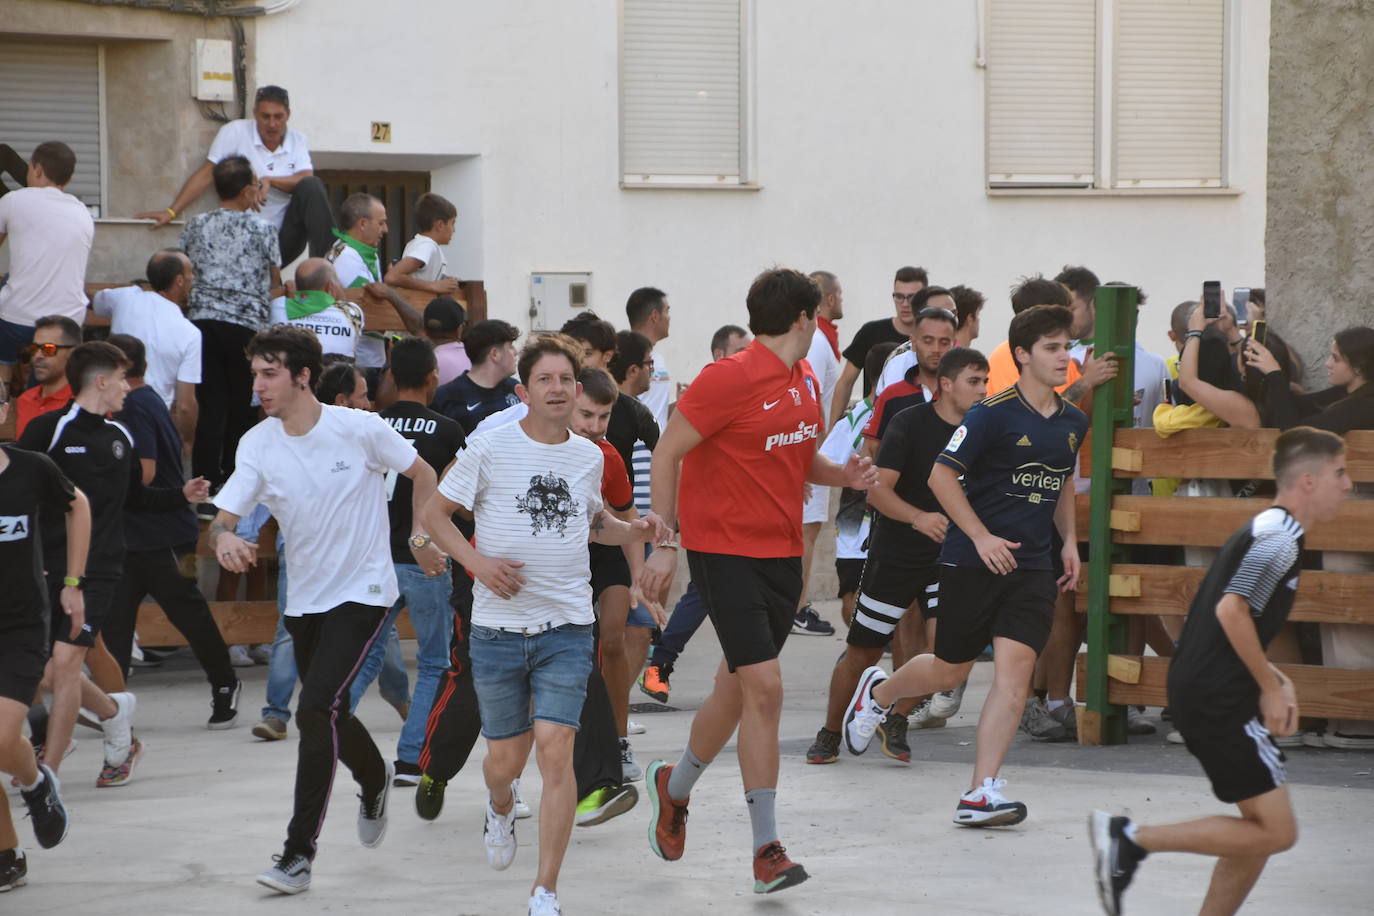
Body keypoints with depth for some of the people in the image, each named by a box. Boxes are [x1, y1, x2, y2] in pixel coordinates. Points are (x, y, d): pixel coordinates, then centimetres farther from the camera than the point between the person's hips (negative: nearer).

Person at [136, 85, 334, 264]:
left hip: (286, 234, 4)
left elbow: (306, 178, -7)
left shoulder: (297, 140, 7)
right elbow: (206, 174, -7)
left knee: (312, 186, -23)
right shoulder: (235, 132, -4)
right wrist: (171, 212, -14)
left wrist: (269, 181, -22)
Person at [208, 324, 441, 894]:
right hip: (304, 600, 5)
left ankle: (299, 853, -14)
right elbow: (223, 518, -10)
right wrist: (224, 539, -32)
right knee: (327, 713, 15)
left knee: (315, 709, -18)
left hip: (363, 592, -5)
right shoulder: (258, 445, -4)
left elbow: (423, 474, 3)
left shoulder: (359, 429, -12)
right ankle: (375, 781, 47)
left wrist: (421, 538, 2)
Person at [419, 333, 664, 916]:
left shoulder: (588, 456, 8)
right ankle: (501, 808, 47)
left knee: (555, 751, -14)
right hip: (498, 628, -1)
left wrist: (633, 532, 6)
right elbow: (434, 513, 2)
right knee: (505, 760, 7)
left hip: (566, 628, 1)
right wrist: (477, 561, -13)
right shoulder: (490, 448, -4)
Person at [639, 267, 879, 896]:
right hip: (726, 553, -8)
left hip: (783, 554, 8)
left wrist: (845, 476, 2)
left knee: (737, 690, 16)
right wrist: (663, 543, -13)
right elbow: (666, 453, -11)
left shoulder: (805, 382, 9)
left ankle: (674, 789, 43)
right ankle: (766, 851, -10)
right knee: (764, 689, -14)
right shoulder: (731, 379, -15)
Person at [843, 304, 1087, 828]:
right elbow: (942, 474, -11)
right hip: (972, 561, -4)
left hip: (1031, 566, 4)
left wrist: (1069, 541, 15)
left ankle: (981, 794, -13)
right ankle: (878, 691, 42)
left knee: (1015, 671, -12)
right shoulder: (993, 413, -11)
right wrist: (982, 537, -16)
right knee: (950, 671, 8)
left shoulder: (1073, 422, 9)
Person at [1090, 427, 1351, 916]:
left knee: (1261, 827, 13)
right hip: (1219, 700, -10)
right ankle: (1131, 838, -9)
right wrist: (1271, 687, -14)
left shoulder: (1266, 529, 18)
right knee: (1275, 832, -9)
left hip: (1201, 690, 10)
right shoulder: (1281, 535, -14)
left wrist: (1276, 680, 15)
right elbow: (1232, 609, -23)